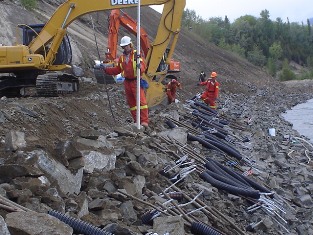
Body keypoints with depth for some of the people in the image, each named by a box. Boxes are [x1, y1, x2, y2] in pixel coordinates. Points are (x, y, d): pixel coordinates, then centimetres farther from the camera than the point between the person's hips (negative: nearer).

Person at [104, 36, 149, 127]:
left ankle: (144, 121, -13)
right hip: (127, 82, 7)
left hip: (136, 81, -7)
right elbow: (117, 70, 18)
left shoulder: (136, 54, -6)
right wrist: (106, 70, 10)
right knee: (131, 102, 10)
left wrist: (140, 66, -39)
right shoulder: (122, 57, 13)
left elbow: (143, 65, -17)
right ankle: (136, 120, 19)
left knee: (141, 100, -13)